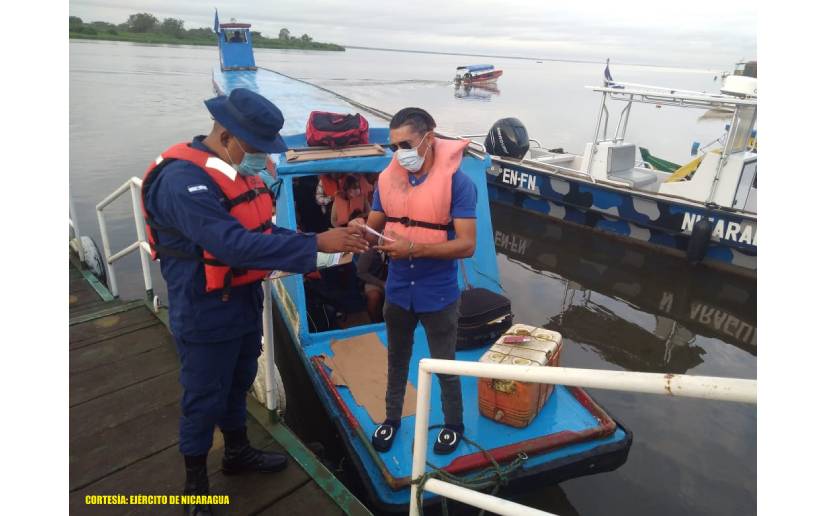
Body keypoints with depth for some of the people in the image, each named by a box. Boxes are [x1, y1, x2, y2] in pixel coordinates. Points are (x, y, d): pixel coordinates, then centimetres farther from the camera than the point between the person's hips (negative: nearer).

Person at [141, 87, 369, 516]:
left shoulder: (239, 169, 2)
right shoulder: (183, 180, -26)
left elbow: (261, 230, 10)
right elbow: (233, 243, -37)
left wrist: (302, 257, -7)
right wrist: (315, 245, -36)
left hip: (245, 302, 8)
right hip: (204, 313, -8)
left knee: (238, 384, 24)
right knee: (204, 398, 10)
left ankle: (238, 453, 48)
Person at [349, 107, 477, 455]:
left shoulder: (457, 182, -18)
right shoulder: (387, 178, -3)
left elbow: (467, 244, -21)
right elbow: (374, 230, 4)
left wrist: (413, 248, -30)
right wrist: (360, 231, -21)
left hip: (438, 295, -4)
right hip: (398, 291, 4)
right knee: (397, 359, 23)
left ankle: (453, 425, 40)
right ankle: (392, 418, 46)